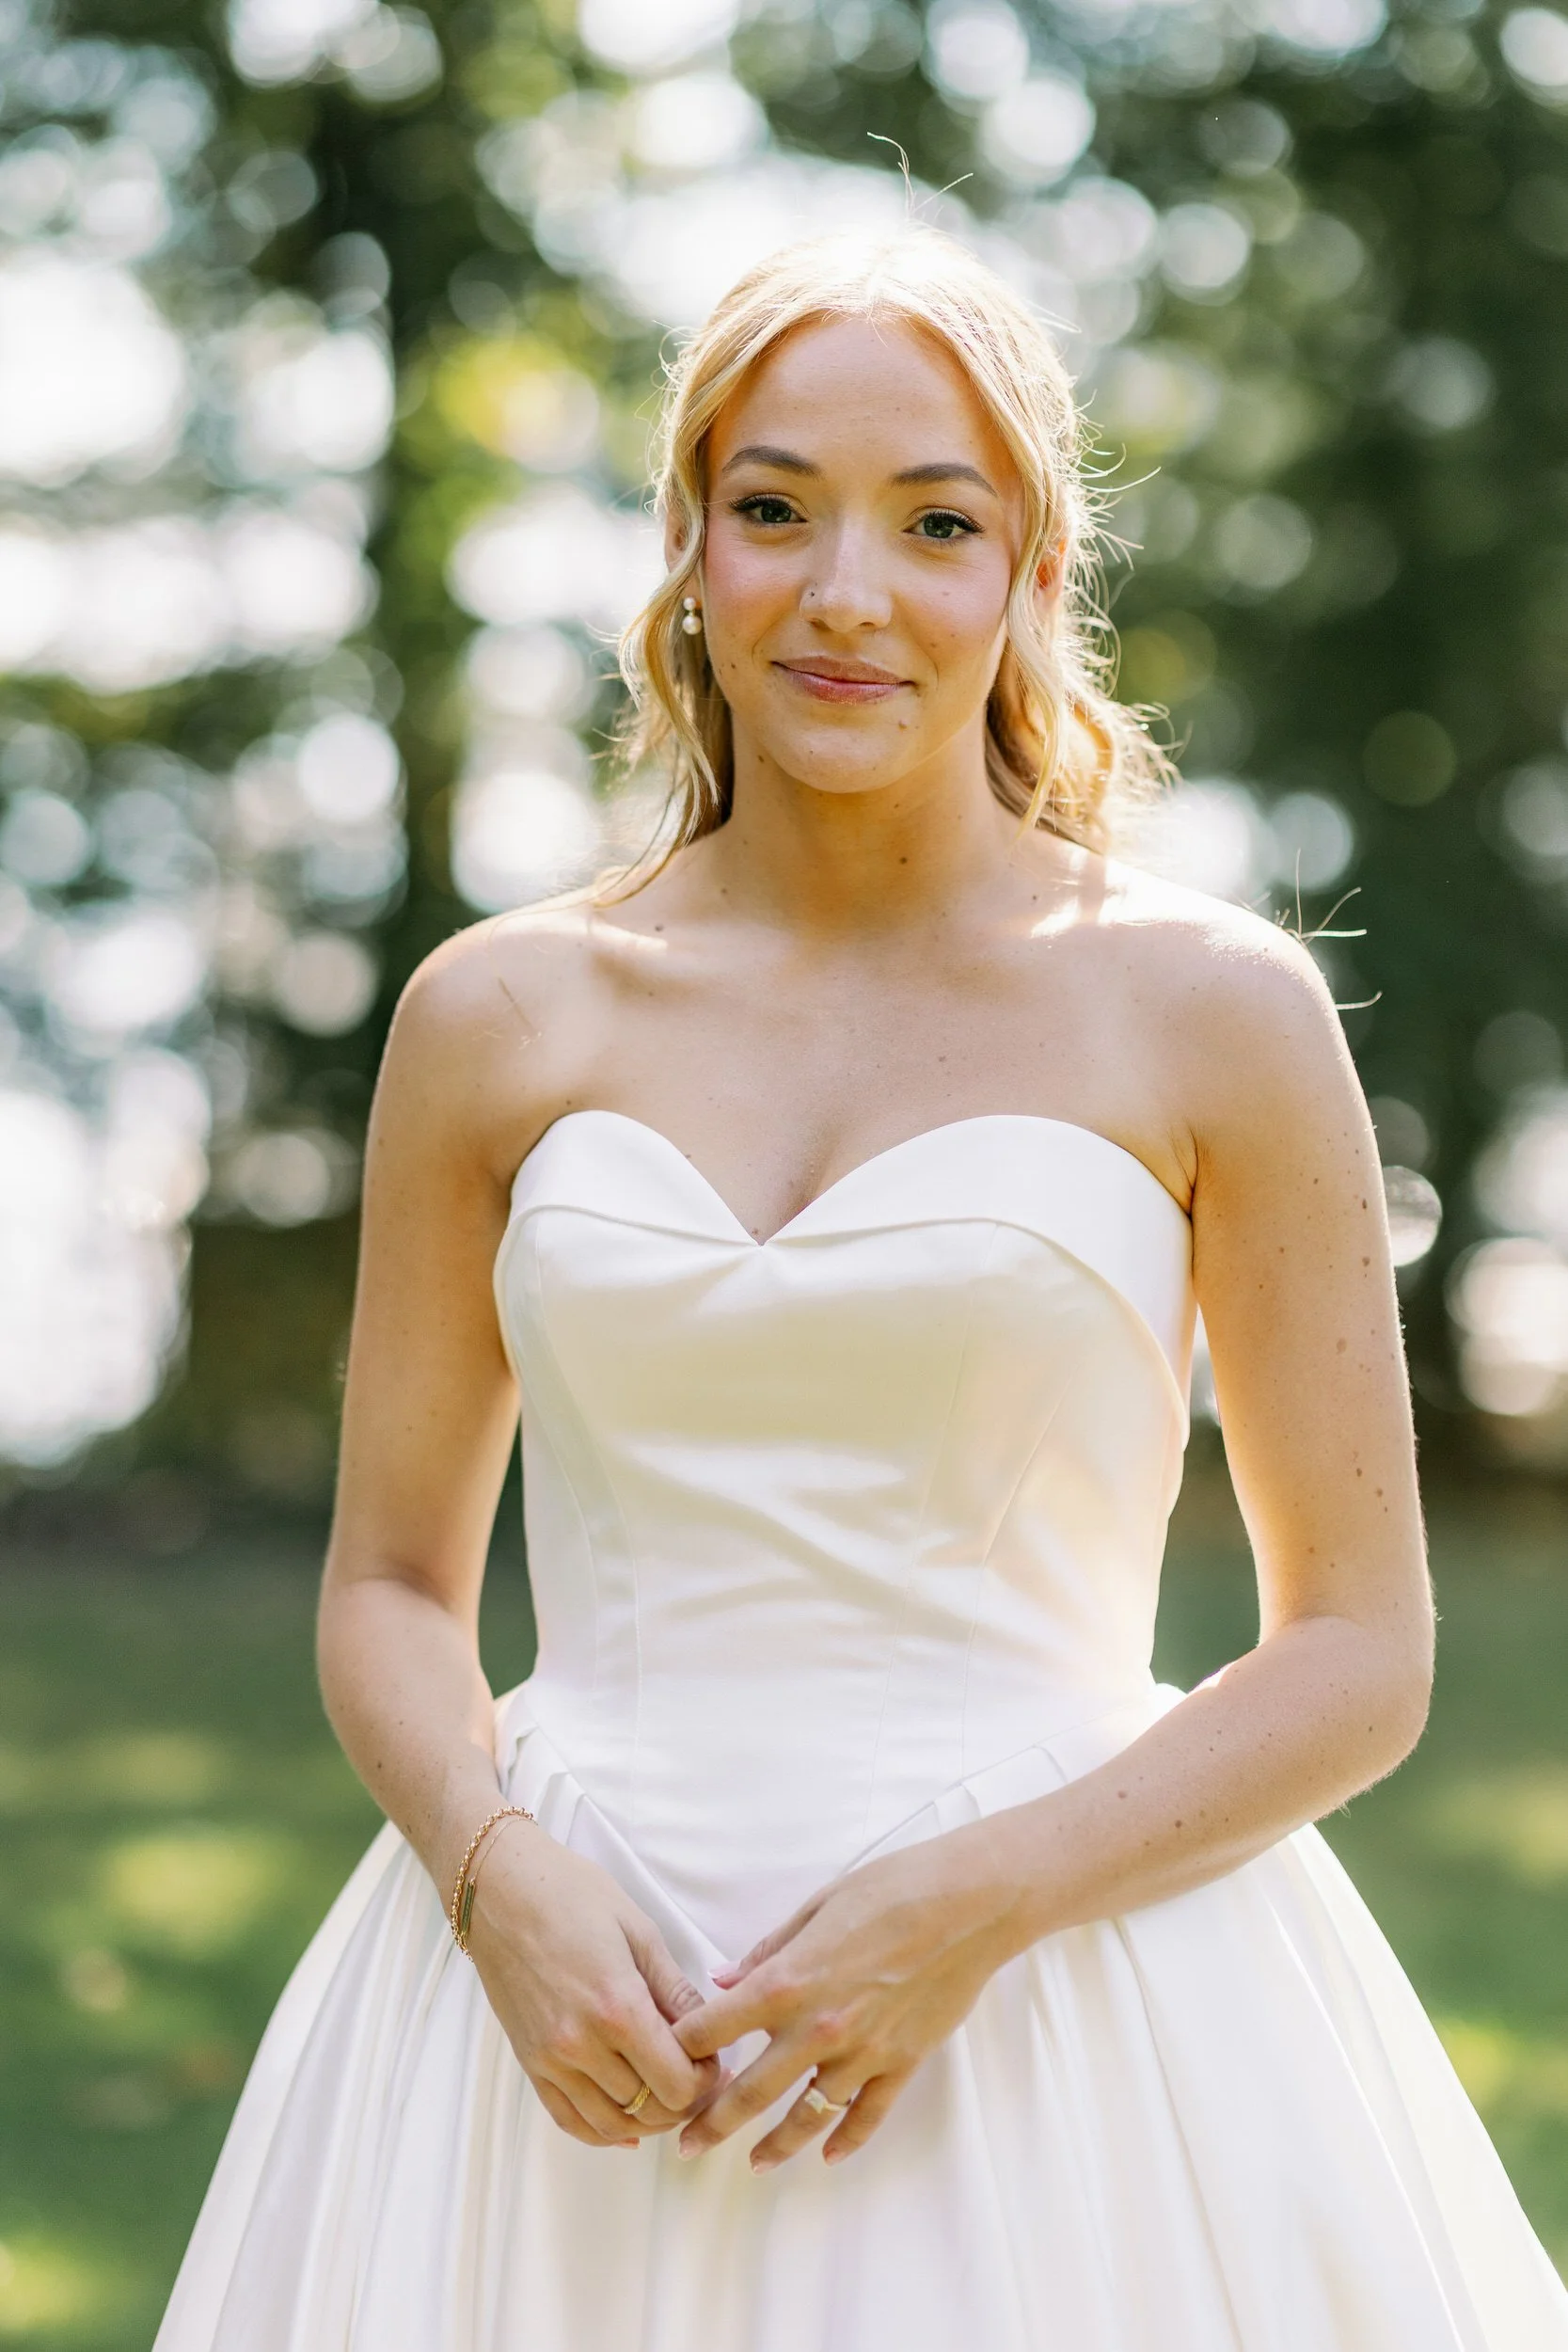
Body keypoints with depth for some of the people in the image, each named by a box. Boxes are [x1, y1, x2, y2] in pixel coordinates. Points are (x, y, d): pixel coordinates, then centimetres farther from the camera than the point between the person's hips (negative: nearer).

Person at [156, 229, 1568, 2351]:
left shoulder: (1209, 1012, -1)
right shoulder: (500, 1020, 5)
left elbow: (1361, 1651, 0)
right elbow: (392, 1585, 11)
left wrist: (987, 1900, -13)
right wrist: (497, 1872, -8)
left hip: (1071, 2011, -1)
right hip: (579, 2003, 2)